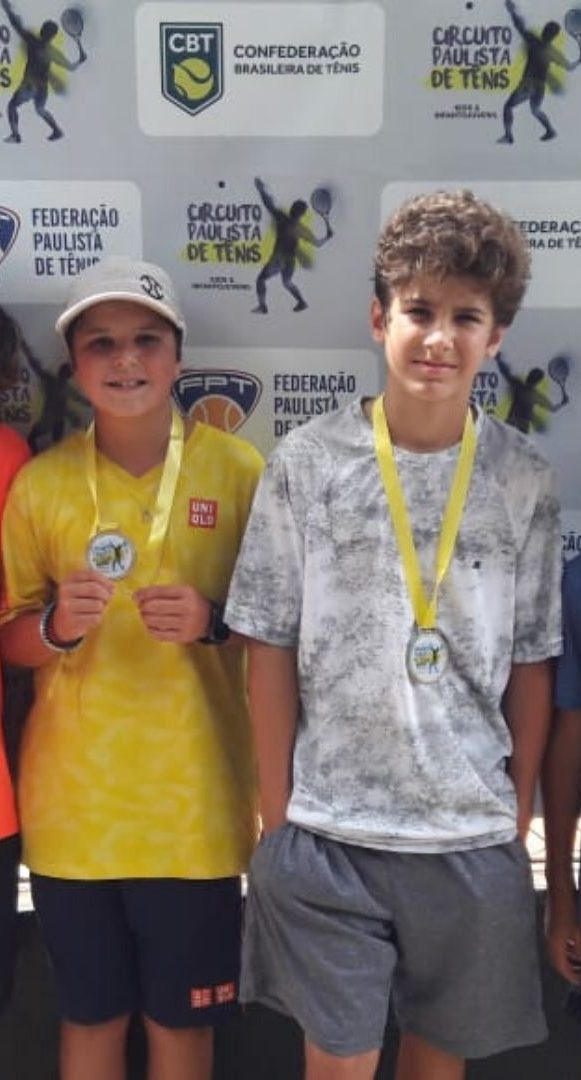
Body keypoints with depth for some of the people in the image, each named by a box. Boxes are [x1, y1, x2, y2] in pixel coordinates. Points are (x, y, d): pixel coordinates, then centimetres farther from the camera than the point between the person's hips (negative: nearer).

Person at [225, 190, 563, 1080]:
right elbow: (272, 650, -2)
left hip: (474, 834, 2)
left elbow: (530, 663, 4)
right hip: (326, 829, -1)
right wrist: (277, 813, -1)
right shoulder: (307, 464, -6)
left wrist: (519, 812, 6)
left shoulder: (524, 480, -2)